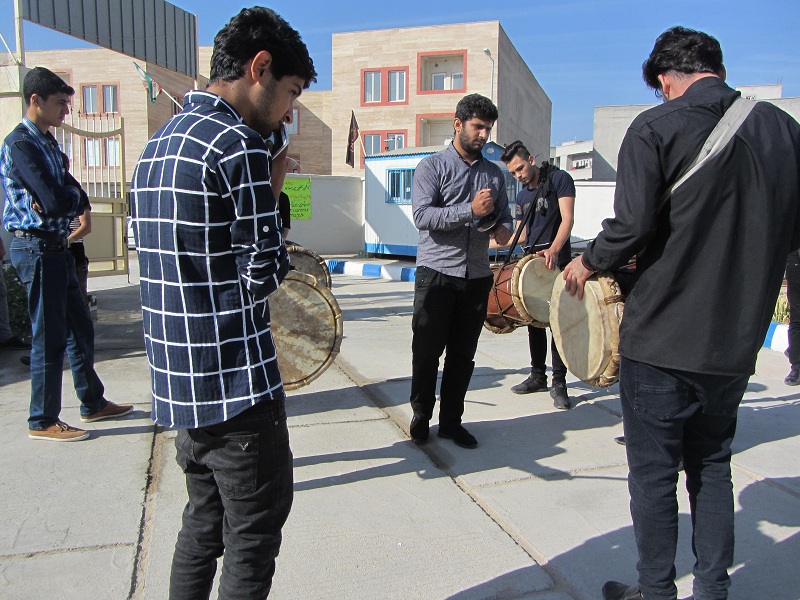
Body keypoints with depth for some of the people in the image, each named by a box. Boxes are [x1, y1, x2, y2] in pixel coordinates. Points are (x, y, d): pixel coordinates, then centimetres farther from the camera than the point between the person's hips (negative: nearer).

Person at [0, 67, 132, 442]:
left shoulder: (47, 143, 15)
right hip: (36, 249, -9)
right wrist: (71, 194, -3)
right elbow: (56, 203, -24)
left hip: (55, 247, 10)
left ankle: (93, 403, 28)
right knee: (50, 337, -2)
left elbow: (75, 198, 8)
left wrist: (67, 198, -13)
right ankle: (43, 422, 12)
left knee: (80, 329, 15)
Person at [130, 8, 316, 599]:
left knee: (202, 524, 22)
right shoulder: (238, 144, -16)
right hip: (236, 387, -9)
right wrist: (274, 200, -1)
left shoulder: (160, 142, 13)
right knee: (253, 540, 6)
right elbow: (265, 273, -14)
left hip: (180, 383, 9)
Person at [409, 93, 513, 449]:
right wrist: (471, 211, -21)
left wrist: (503, 230, -5)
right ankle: (421, 416, 21)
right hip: (436, 273, -4)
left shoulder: (494, 174, 14)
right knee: (427, 351, 3)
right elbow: (422, 215, -14)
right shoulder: (432, 167, -1)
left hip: (477, 276, 4)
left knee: (463, 354, 9)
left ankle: (451, 421, 22)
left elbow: (505, 216, 19)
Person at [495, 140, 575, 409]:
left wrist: (553, 249, -30)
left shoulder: (559, 179, -5)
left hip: (557, 262, -7)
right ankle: (538, 376, 22)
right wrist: (491, 243, 11)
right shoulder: (522, 196, 15)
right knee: (534, 321, 10)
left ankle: (559, 383, 2)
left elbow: (567, 218, -15)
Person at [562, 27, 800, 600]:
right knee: (711, 465, 20)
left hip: (663, 336, -5)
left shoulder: (657, 128, -11)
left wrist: (588, 263, 0)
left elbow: (631, 225, -19)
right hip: (736, 339, 6)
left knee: (654, 471, 9)